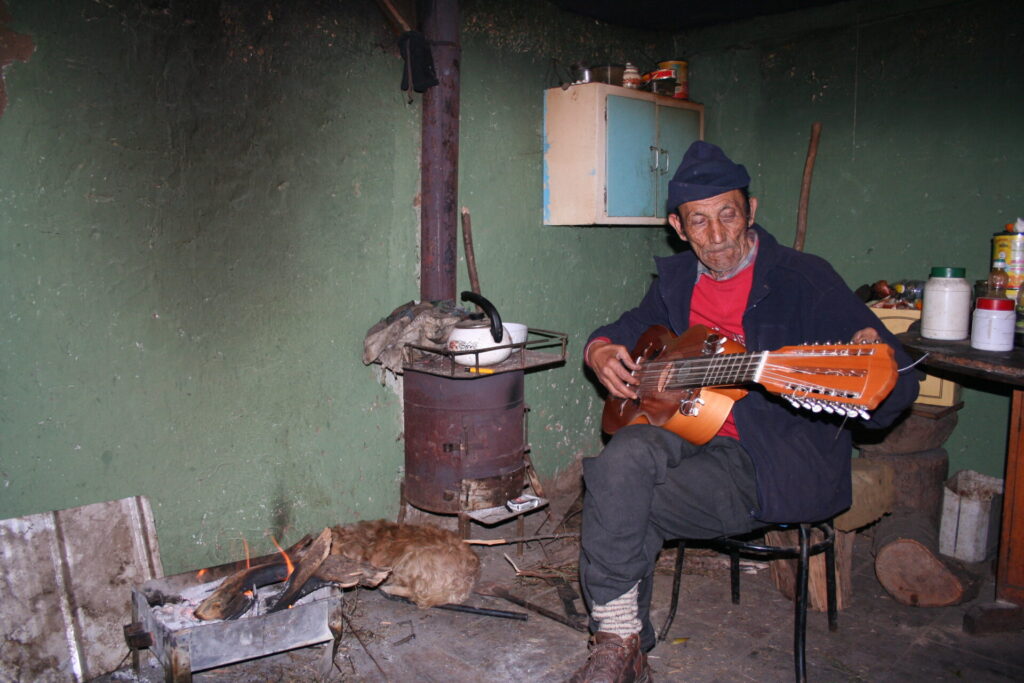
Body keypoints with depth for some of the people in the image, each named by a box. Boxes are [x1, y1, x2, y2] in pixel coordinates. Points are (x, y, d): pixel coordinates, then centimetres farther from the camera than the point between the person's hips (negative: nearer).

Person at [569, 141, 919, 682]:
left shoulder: (803, 280, -7)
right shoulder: (677, 279, 10)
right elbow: (629, 327, 27)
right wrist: (601, 352, 2)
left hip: (778, 461, -5)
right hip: (689, 430, 5)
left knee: (623, 512, -21)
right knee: (622, 460, -28)